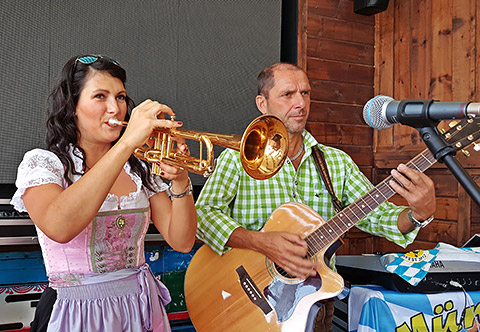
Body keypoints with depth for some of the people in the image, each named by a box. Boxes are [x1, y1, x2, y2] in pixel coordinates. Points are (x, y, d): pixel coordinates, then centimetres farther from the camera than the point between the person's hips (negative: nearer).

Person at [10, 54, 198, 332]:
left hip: (141, 309, 4)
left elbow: (182, 242, -2)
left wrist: (180, 181, -19)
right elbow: (58, 228, -30)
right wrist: (127, 143, -32)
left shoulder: (140, 170, 6)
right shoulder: (41, 163, -7)